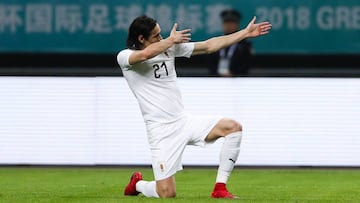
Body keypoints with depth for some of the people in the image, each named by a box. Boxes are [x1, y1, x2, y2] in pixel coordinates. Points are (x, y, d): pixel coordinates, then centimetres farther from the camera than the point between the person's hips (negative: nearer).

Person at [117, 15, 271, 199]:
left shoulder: (170, 47, 9)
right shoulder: (124, 57, -7)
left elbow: (208, 46, 11)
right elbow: (146, 54, -31)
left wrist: (246, 33, 9)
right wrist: (171, 40, -14)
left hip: (184, 121, 6)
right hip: (161, 130, -6)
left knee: (233, 128, -14)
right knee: (167, 194, -12)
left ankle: (220, 189, -8)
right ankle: (138, 184, 23)